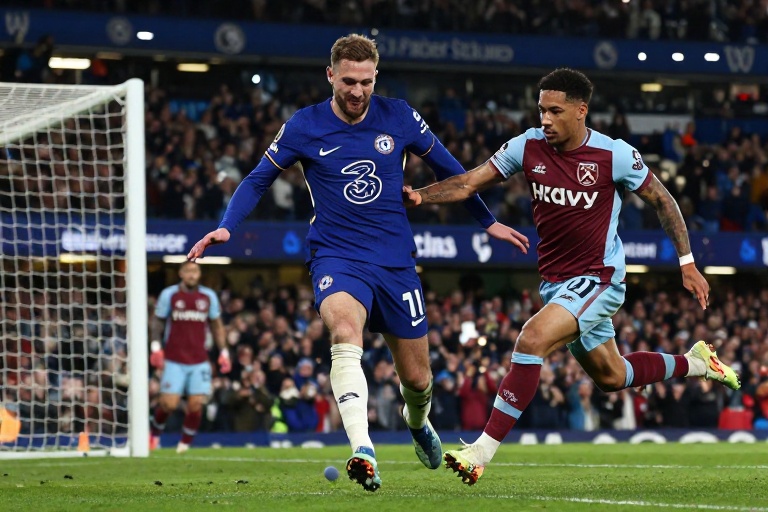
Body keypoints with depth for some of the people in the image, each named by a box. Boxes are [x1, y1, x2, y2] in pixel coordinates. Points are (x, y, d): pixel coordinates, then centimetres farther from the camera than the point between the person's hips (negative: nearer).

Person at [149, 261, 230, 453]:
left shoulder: (209, 296, 7)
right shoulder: (169, 295, 0)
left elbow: (217, 326, 15)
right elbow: (157, 321, 5)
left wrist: (223, 353, 9)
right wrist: (156, 347, -7)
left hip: (200, 362, 2)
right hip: (174, 361, -2)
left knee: (196, 404, -8)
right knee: (169, 404, -9)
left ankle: (185, 443, 12)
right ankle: (155, 432, 20)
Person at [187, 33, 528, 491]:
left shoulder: (399, 118, 0)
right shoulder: (305, 127, -4)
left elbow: (448, 168, 14)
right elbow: (258, 180, 7)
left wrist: (489, 221, 19)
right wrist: (226, 227, -8)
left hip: (396, 261, 2)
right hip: (337, 257, -2)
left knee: (417, 377, 9)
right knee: (345, 335, -34)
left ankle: (418, 422, 47)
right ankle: (364, 453, -45)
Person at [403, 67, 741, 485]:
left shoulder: (615, 156, -15)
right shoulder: (529, 146, -5)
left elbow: (661, 200, -1)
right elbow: (468, 183, -4)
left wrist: (687, 263, 1)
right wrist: (419, 195, -20)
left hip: (598, 280, -6)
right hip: (554, 281, 6)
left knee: (532, 339, -29)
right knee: (611, 377, 20)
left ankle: (484, 449, -26)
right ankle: (696, 363, 47)